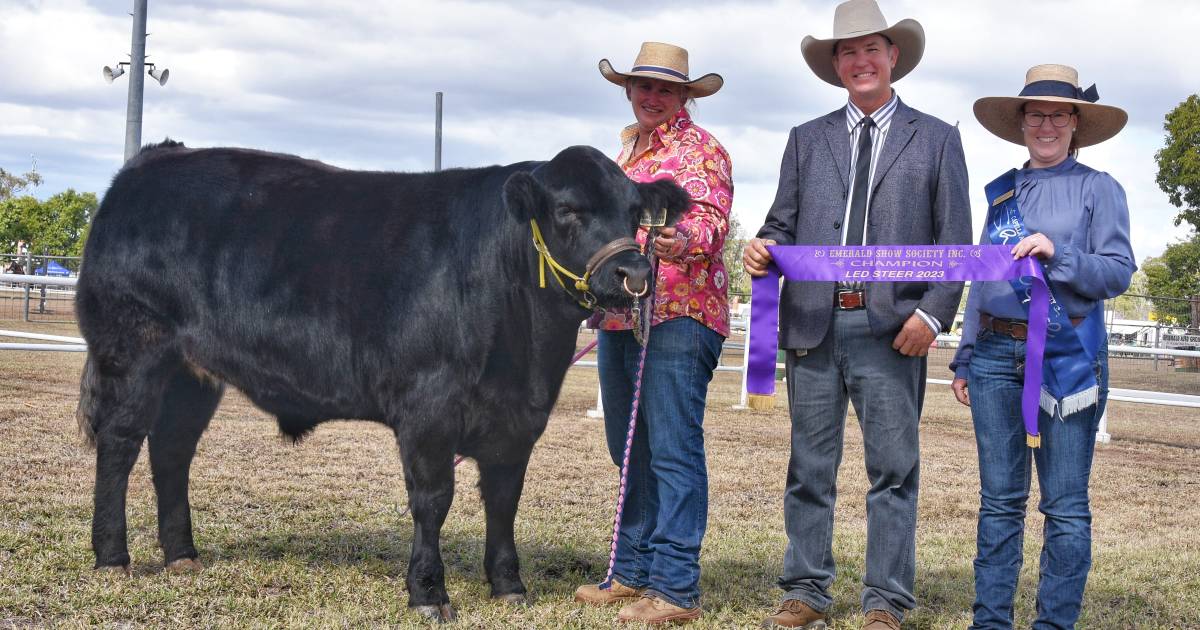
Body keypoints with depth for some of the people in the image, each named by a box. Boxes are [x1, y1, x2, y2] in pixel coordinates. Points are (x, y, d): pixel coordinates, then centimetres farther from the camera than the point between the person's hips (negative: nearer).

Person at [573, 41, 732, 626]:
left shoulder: (699, 149, -3)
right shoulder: (627, 150, 22)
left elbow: (712, 219, -18)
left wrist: (684, 239, -39)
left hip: (677, 314, -9)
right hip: (619, 315, 9)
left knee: (673, 451, -9)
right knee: (629, 448, 13)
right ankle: (632, 572, 22)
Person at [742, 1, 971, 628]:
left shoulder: (936, 139, 9)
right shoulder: (806, 140, 16)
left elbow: (955, 240, 4)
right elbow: (785, 225, 14)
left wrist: (932, 313, -9)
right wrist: (762, 248, -10)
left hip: (891, 329, -2)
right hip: (813, 323, 2)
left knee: (893, 470, 1)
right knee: (809, 469, 7)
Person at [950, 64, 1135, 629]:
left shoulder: (1098, 188, 3)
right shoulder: (1002, 192, 16)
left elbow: (1118, 273, -5)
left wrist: (1056, 253, -20)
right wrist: (964, 358, 16)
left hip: (1067, 358, -4)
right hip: (997, 354, 4)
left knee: (1065, 505, -2)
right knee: (999, 499, 6)